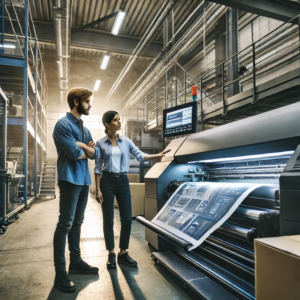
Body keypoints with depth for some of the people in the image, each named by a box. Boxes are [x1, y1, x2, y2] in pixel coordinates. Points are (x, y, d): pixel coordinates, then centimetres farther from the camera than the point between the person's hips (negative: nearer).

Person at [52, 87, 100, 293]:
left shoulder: (85, 129, 18)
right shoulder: (63, 125, -10)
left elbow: (96, 154, 10)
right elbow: (75, 154, -19)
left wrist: (81, 145, -9)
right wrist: (86, 150, 0)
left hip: (84, 180, 9)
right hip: (70, 180, -9)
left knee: (77, 222, 14)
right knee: (65, 224, -5)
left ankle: (76, 262, 26)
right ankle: (60, 273, 4)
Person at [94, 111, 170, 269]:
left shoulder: (126, 141, 7)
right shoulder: (100, 143, -1)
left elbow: (140, 156, 2)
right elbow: (98, 168, 0)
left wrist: (157, 155, -14)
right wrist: (97, 189, -5)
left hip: (123, 181, 3)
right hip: (107, 181, -3)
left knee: (127, 219, 2)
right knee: (108, 220, 3)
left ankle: (123, 253, 19)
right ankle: (111, 254, 18)